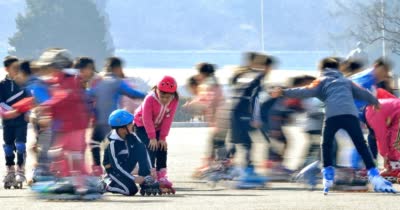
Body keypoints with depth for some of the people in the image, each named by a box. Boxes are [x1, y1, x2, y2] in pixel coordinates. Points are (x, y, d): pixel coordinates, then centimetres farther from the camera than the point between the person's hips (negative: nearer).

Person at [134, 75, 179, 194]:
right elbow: (147, 119, -29)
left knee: (162, 149, -3)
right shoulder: (150, 99, -31)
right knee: (151, 148, -17)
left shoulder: (174, 101, -19)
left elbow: (168, 119, -17)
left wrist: (163, 138, -16)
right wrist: (152, 138, -29)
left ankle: (162, 177, 2)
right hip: (142, 125, -5)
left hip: (158, 127, 5)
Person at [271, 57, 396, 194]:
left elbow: (306, 92, 8)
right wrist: (375, 101, 56)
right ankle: (374, 176, -11)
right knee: (362, 146, 2)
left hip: (332, 115, -2)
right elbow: (363, 93, 37)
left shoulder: (322, 81, 22)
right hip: (350, 114, 2)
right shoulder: (346, 81, 32)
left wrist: (284, 93, 8)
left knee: (326, 146, 16)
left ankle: (328, 177, 5)